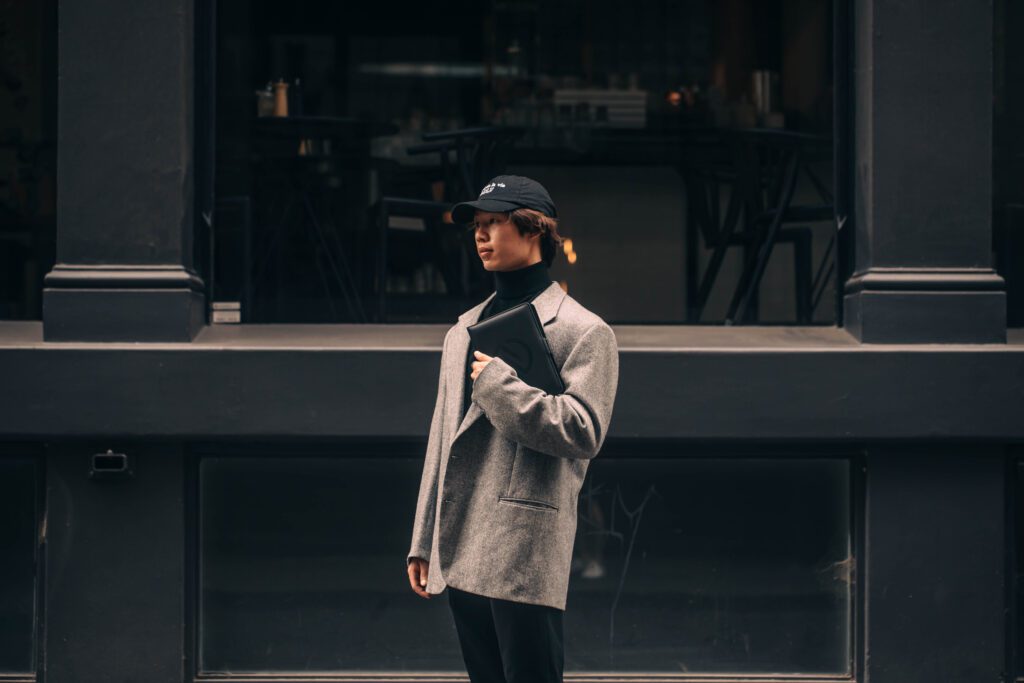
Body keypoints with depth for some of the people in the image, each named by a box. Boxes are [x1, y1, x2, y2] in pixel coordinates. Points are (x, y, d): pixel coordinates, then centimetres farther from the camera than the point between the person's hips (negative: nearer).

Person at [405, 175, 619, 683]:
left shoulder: (583, 332, -1)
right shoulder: (463, 332, 20)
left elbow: (583, 431, -14)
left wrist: (496, 381, -11)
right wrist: (423, 542, 17)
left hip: (525, 555, -7)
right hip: (460, 555, 7)